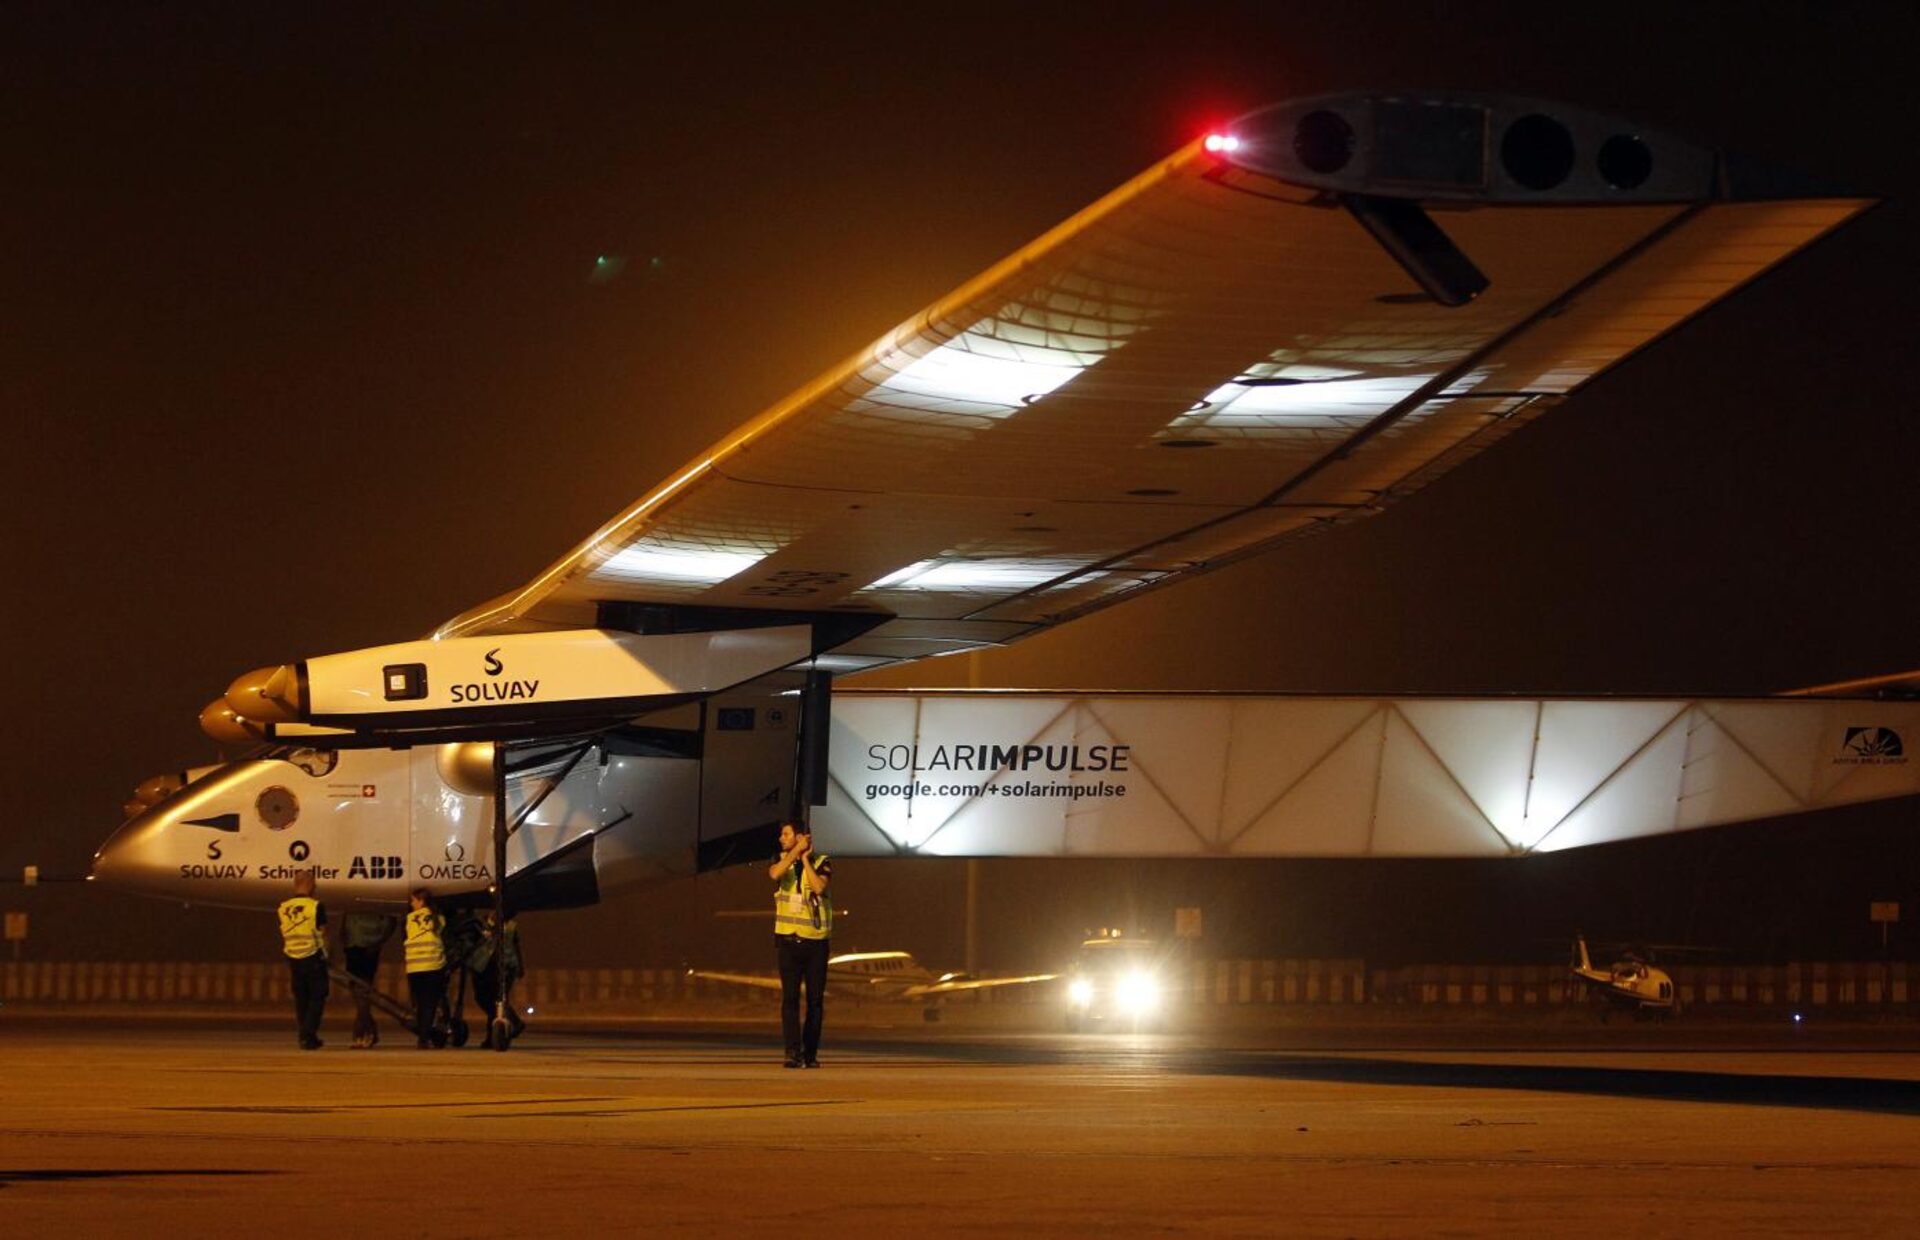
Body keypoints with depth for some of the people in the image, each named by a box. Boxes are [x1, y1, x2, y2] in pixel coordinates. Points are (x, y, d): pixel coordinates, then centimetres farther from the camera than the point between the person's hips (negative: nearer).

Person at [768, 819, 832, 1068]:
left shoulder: (822, 862, 1)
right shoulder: (781, 860, 8)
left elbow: (819, 887, -18)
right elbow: (775, 873, -16)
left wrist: (805, 859, -10)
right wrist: (797, 851, -12)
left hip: (816, 940, -1)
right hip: (789, 940, 1)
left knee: (815, 999, 3)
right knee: (790, 997, -9)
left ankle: (810, 1053, 13)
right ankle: (793, 1053, -14)